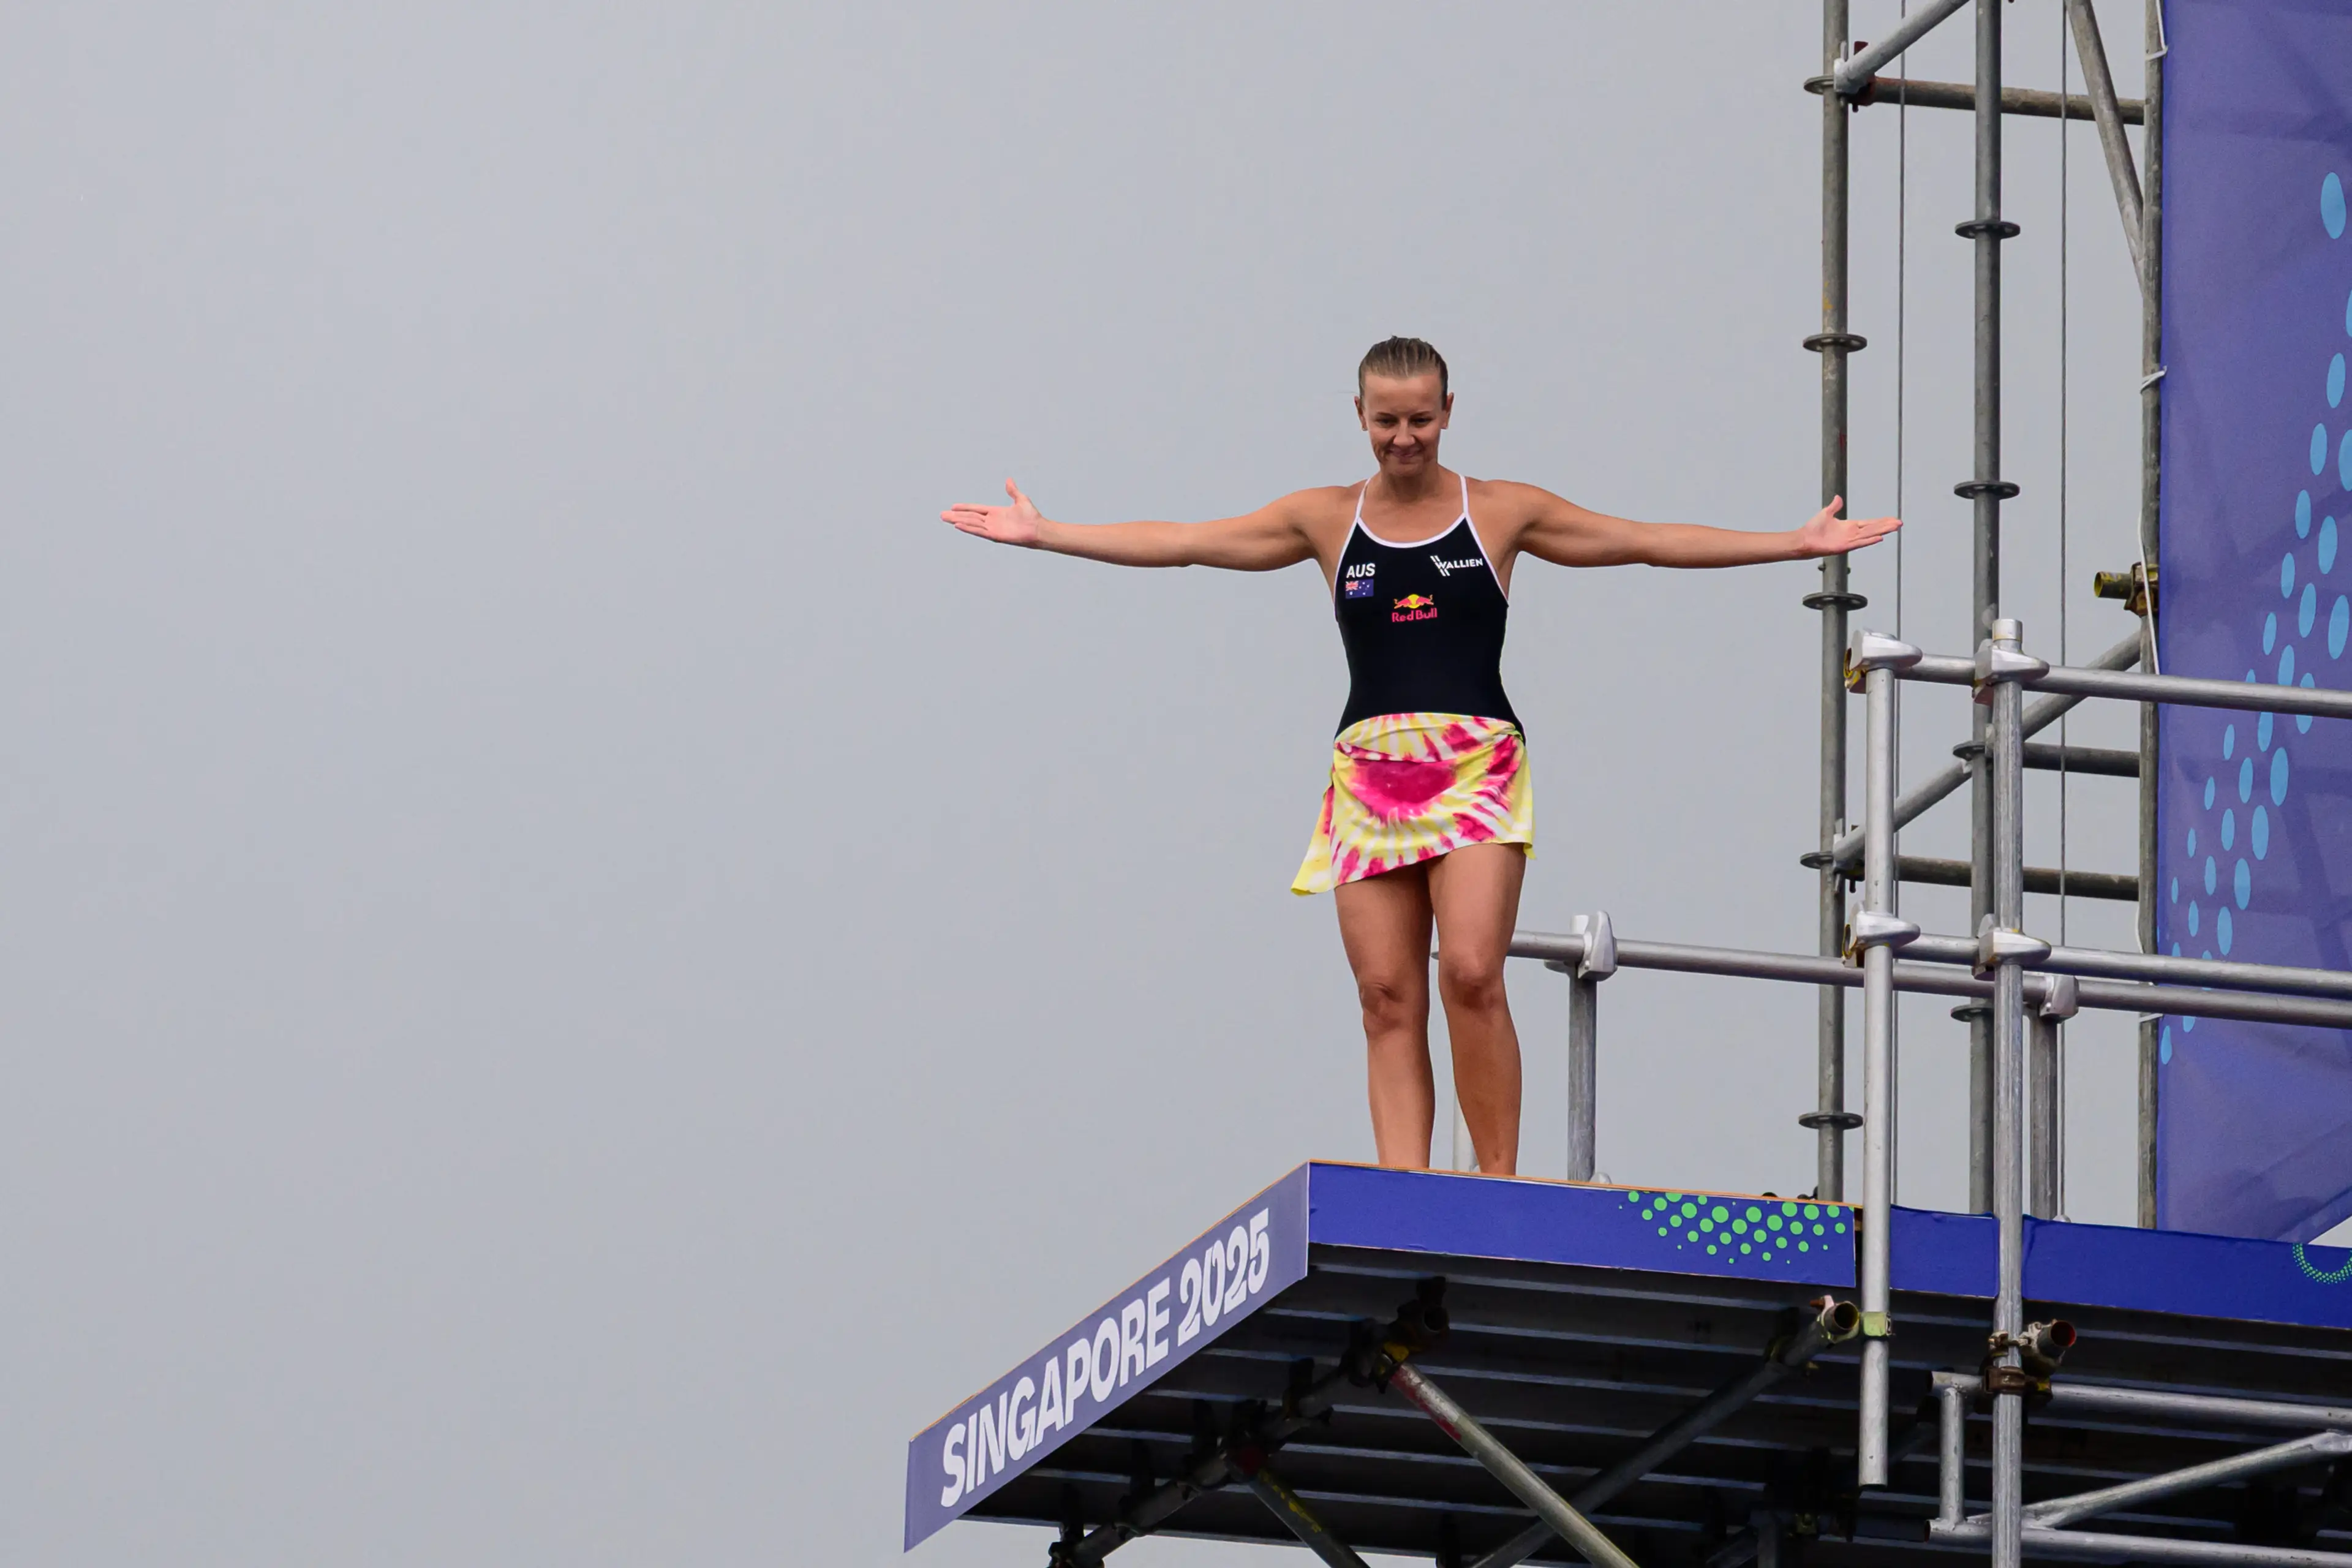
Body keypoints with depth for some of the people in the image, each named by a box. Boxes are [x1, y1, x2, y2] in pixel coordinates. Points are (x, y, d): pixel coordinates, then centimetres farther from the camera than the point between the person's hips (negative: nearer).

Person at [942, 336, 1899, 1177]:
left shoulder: (1503, 512, 8)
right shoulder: (1326, 519, 11)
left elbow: (1651, 543, 9)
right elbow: (1181, 544, 12)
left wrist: (1795, 545, 6)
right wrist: (1044, 536, 7)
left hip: (1477, 763, -2)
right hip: (1370, 771, 2)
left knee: (1471, 974, -19)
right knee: (1388, 1000, -4)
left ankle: (1499, 1176, -11)